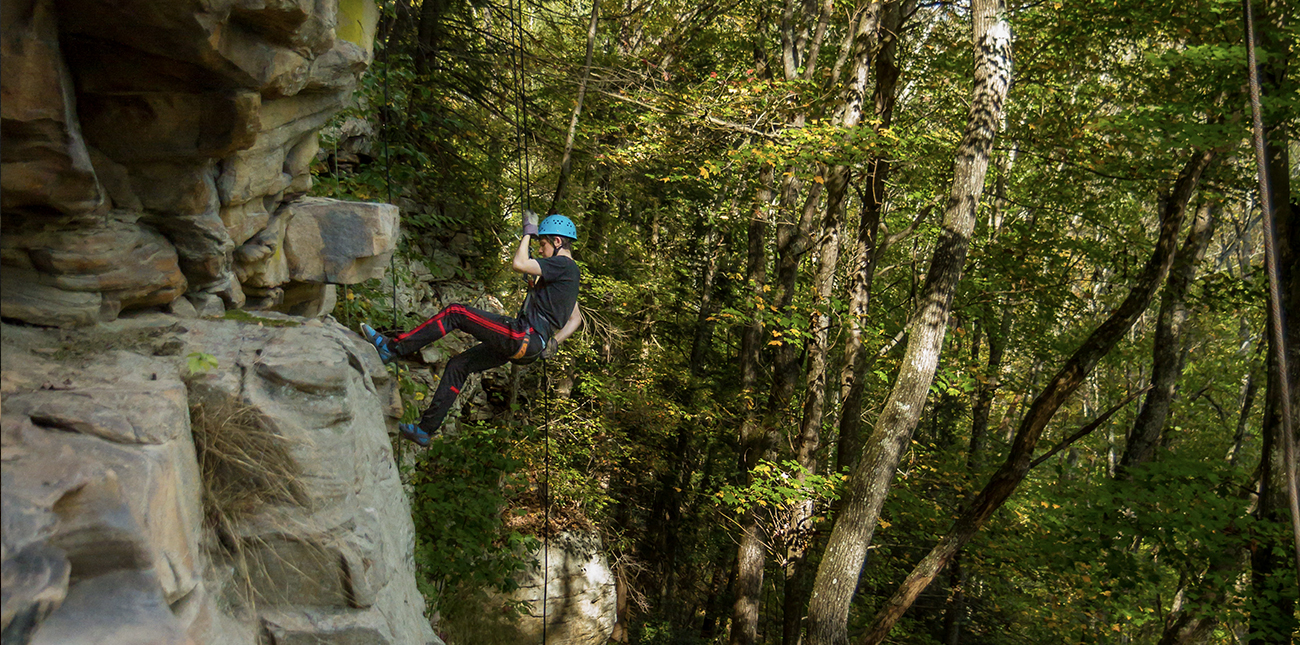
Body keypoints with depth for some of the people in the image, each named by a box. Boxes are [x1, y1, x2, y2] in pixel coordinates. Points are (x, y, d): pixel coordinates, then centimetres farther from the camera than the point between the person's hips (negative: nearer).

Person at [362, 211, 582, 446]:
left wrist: (528, 233, -6)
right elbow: (575, 319, 30)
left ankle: (391, 348, -8)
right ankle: (426, 429, 19)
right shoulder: (567, 270, 21)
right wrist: (553, 342, 18)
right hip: (523, 345, 11)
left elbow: (519, 264, -21)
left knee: (454, 313, -11)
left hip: (523, 335, -11)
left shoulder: (563, 265, -9)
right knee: (458, 365, 15)